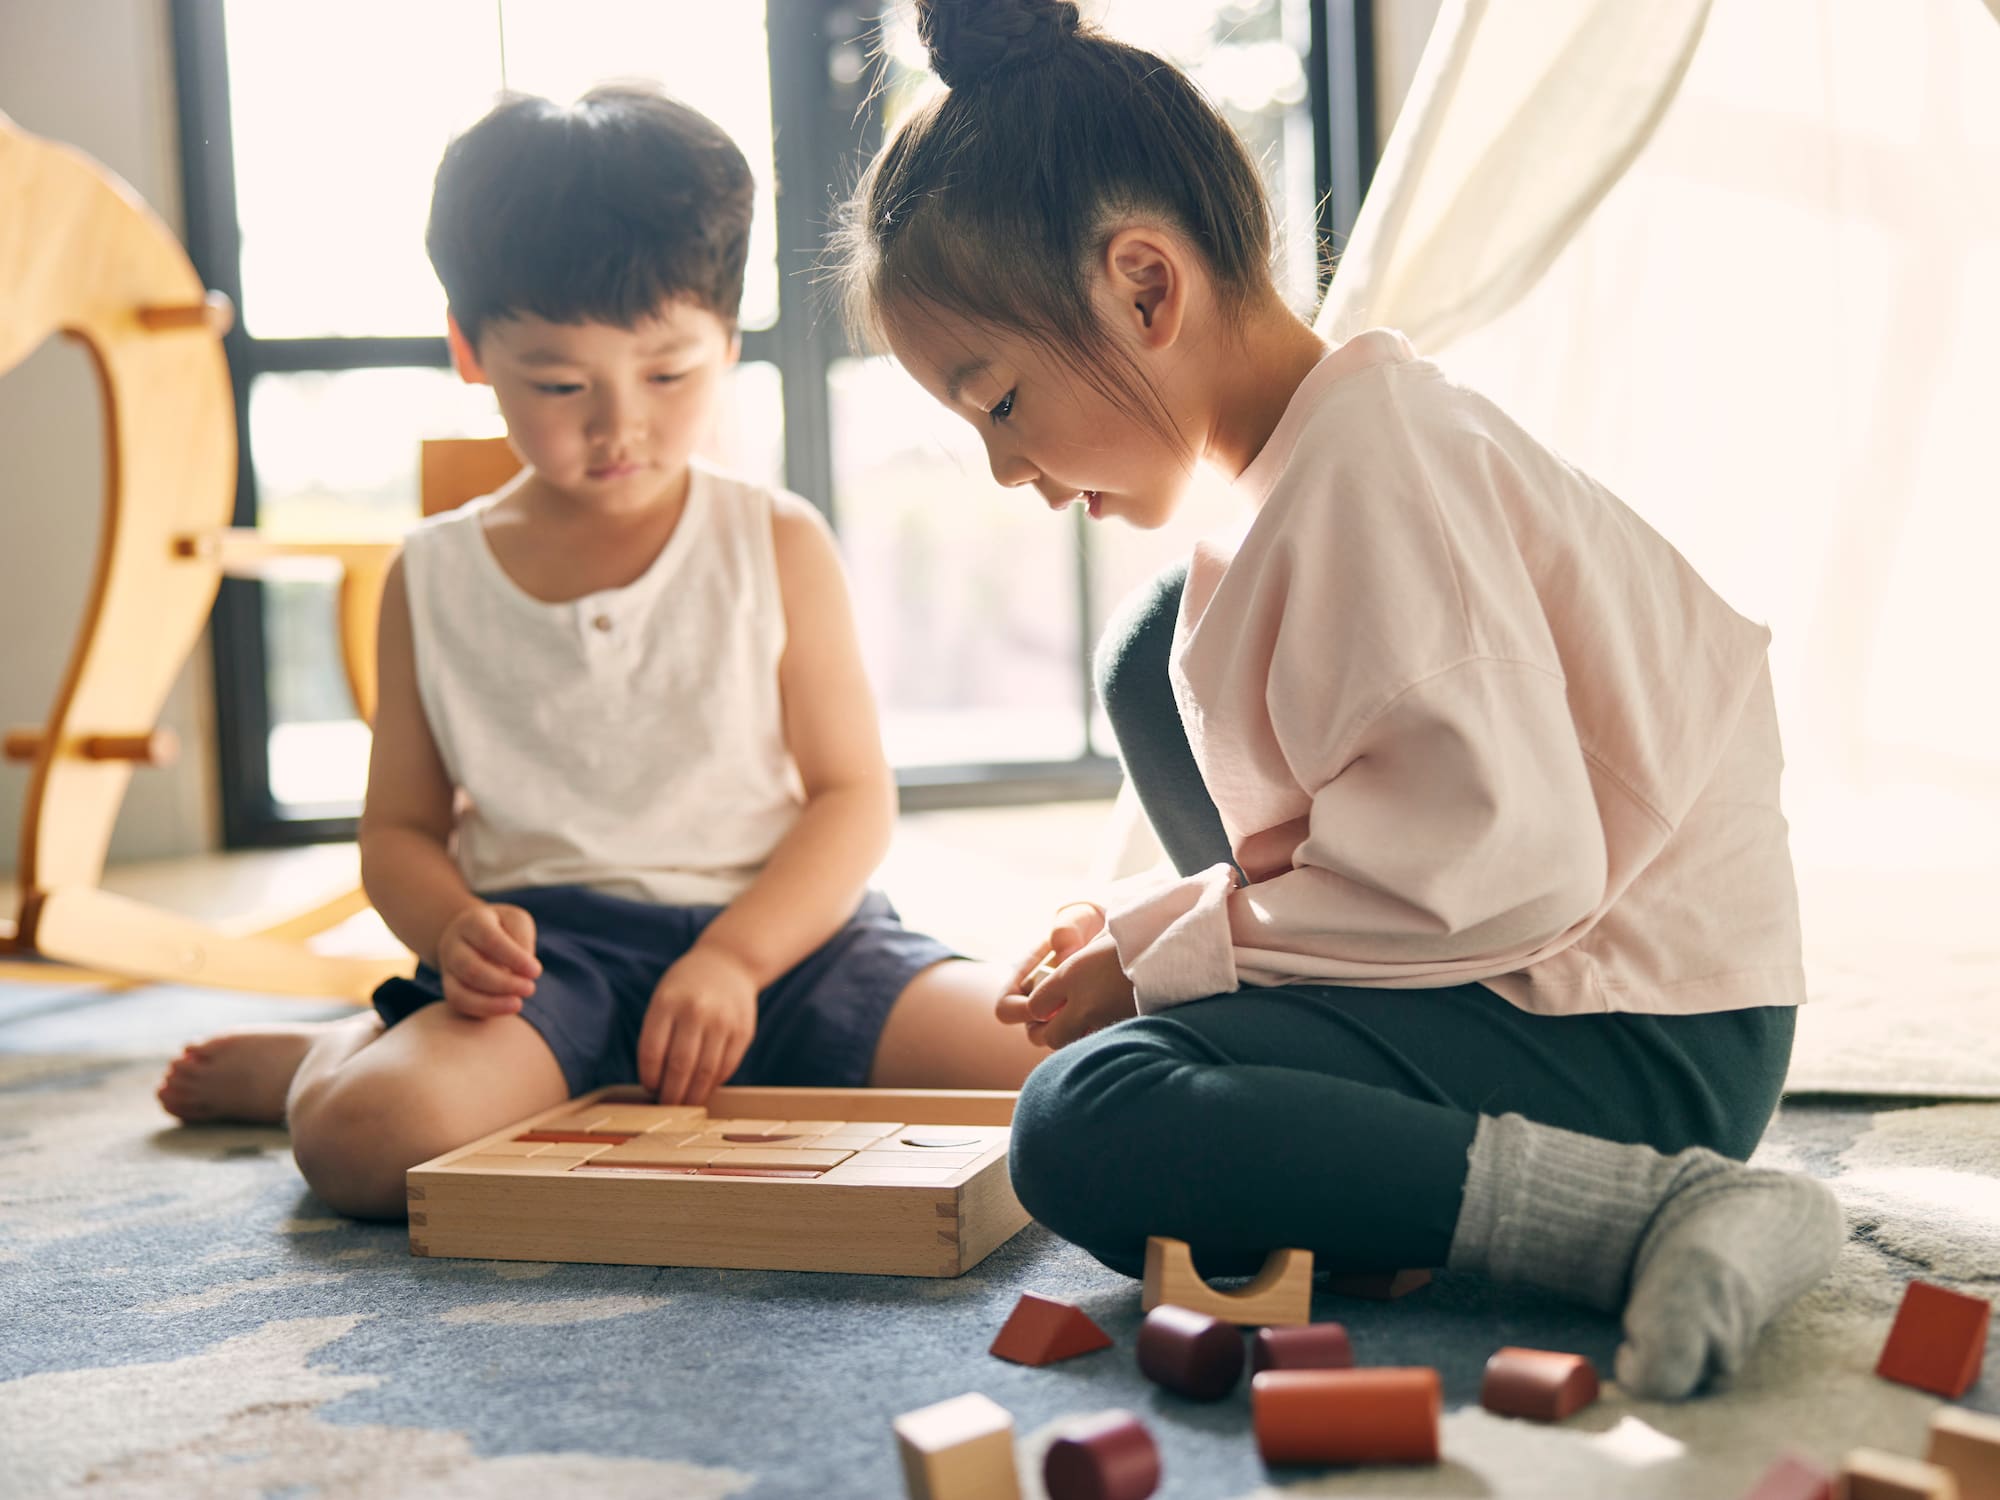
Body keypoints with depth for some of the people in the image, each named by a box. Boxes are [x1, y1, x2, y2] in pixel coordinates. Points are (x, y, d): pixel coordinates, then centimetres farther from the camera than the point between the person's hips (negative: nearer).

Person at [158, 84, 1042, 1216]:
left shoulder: (777, 546, 4)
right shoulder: (437, 578, 8)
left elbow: (854, 796, 1)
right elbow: (401, 827, 12)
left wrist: (732, 959, -16)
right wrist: (453, 931, -12)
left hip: (778, 926, 3)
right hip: (553, 945, -2)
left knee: (1057, 1067, -19)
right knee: (365, 1138, -33)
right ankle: (330, 1056, 10)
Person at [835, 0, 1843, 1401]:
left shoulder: (1367, 467, -20)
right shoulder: (1331, 440, 13)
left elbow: (1505, 854, -29)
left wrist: (1170, 957, -17)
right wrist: (1156, 921, 6)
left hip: (1637, 1048, -11)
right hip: (1537, 964, 11)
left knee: (1085, 1129, -28)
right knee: (1164, 656, 18)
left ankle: (1657, 1211, -25)